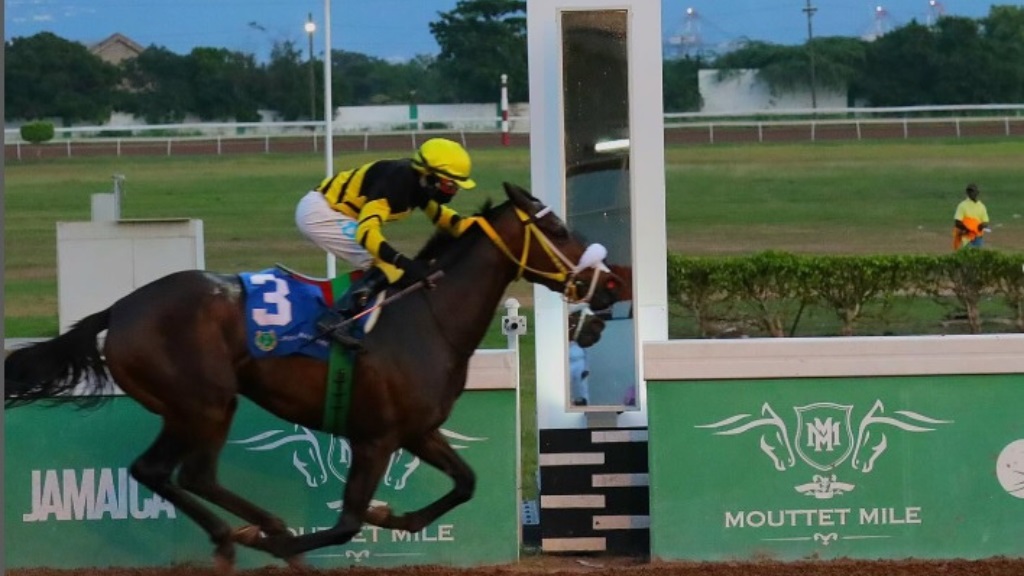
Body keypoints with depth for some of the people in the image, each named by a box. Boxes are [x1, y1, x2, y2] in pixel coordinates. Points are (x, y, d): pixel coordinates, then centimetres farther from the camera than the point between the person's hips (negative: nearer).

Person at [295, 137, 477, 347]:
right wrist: (405, 263, -43)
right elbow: (366, 232, -36)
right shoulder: (397, 181, -27)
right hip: (317, 213, -10)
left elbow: (439, 214, 20)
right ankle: (337, 320, -21)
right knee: (387, 266, -17)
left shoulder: (419, 181, 2)